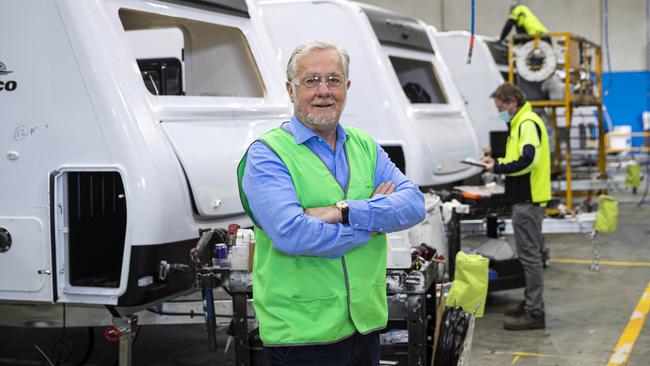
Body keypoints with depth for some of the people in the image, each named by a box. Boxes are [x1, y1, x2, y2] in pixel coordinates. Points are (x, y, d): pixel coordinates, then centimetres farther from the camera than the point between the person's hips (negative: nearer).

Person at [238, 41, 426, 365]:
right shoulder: (267, 154, -8)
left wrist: (345, 212, -19)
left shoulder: (365, 146, 10)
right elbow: (290, 235, -22)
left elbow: (414, 204, -3)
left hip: (366, 323, 5)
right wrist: (372, 223, -11)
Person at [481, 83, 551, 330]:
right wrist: (498, 162, 11)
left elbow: (528, 160, -26)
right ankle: (531, 303, 26)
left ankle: (535, 313, -3)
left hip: (528, 200, -11)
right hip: (526, 198, 11)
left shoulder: (528, 124, -15)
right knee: (530, 253, 17)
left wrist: (499, 168, -17)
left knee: (529, 255, -7)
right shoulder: (520, 123, 18)